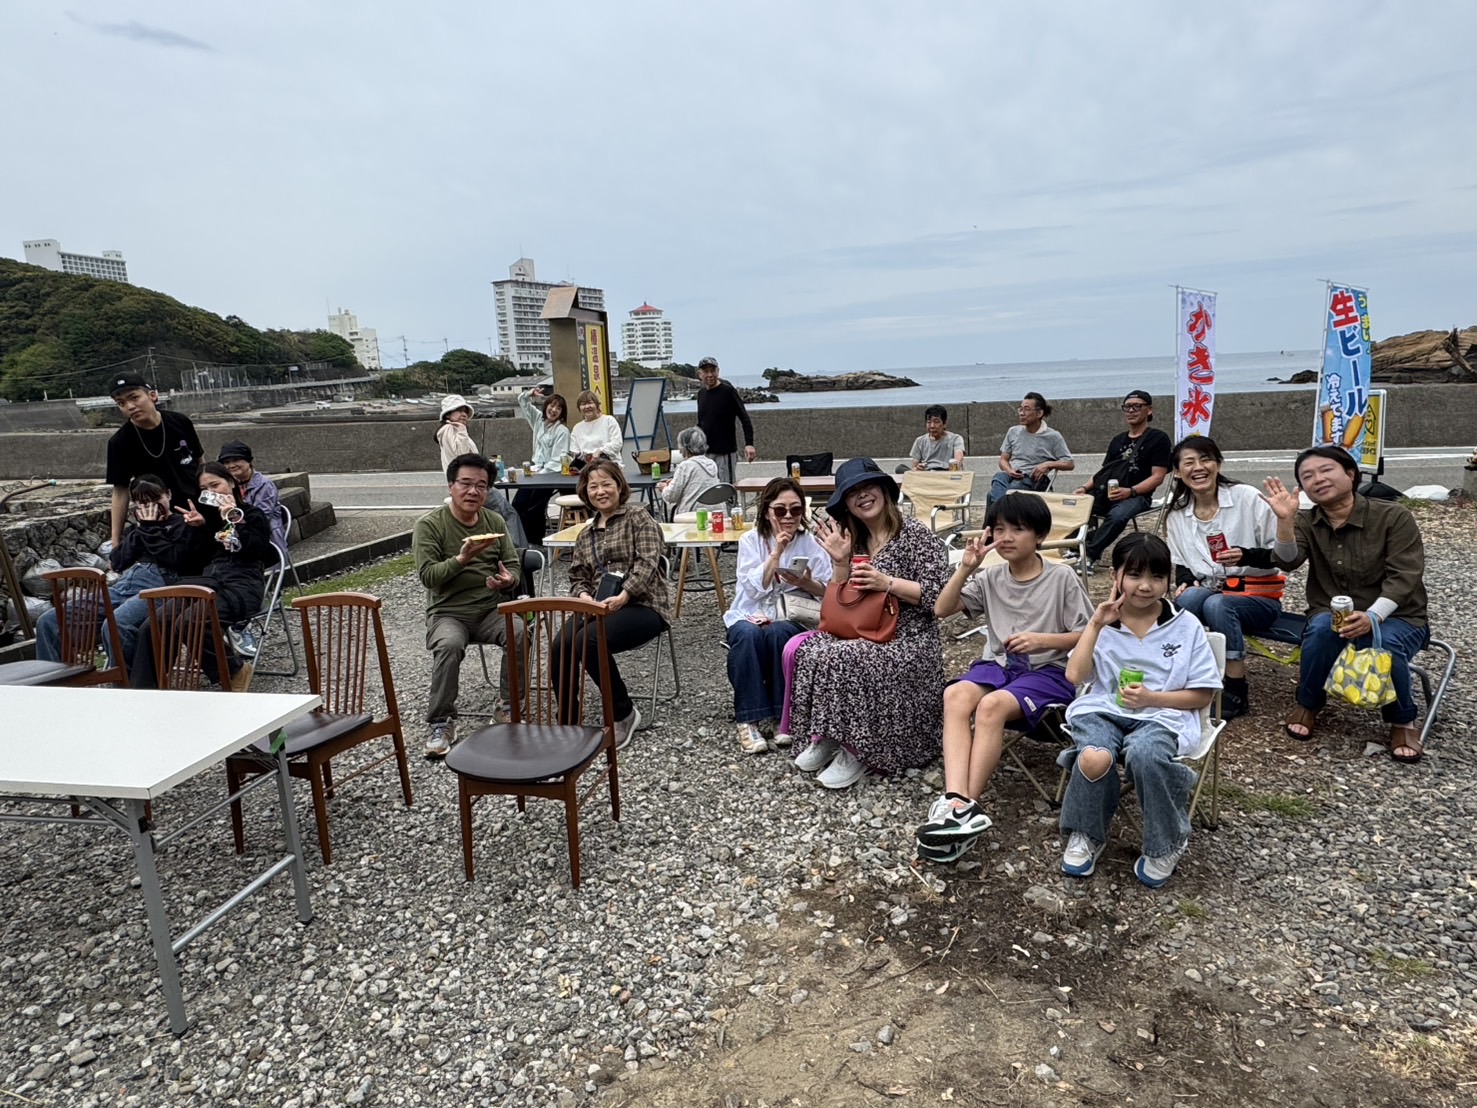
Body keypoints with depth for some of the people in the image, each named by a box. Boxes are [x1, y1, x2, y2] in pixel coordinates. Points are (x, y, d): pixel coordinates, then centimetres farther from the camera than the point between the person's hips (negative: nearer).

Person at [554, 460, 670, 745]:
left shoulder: (638, 517, 4)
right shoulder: (585, 535, 24)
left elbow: (647, 562, -9)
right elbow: (577, 577, 19)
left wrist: (622, 597, -23)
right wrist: (584, 596, -6)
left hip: (641, 605, -5)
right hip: (598, 608, 5)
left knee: (589, 639, -33)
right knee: (561, 646, -25)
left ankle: (624, 714, -13)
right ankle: (566, 722, -10)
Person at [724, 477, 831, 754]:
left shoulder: (811, 543, 3)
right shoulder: (750, 540, 2)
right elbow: (755, 588, -12)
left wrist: (807, 584, -21)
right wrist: (776, 552, -18)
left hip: (792, 618, 0)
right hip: (751, 614, 0)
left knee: (778, 633, -34)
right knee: (748, 635, -34)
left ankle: (782, 715, -22)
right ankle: (749, 719, -31)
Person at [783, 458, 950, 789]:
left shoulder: (916, 534, -7)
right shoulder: (854, 542, 11)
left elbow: (939, 596, -14)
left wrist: (887, 583, -19)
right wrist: (840, 562, -5)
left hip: (907, 642, -6)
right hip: (862, 635, 6)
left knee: (841, 660, -31)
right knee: (801, 648, -18)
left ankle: (856, 750, -13)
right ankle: (824, 736, -6)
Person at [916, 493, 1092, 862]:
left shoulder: (1062, 577, -2)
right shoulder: (990, 577, 9)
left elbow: (1087, 635, 0)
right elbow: (942, 610, 3)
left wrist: (1043, 640, -17)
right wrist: (966, 568, -8)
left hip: (1048, 670, -4)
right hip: (997, 664, 4)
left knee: (992, 705, -35)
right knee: (955, 695, -31)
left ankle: (965, 805, -29)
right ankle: (959, 802, -44)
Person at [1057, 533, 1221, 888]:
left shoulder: (1186, 626, 3)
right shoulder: (1104, 623, 7)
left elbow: (1203, 694, 4)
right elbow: (1074, 676, -4)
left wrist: (1152, 698, -11)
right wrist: (1095, 625, -8)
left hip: (1162, 716, -1)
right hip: (1104, 710, 1)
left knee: (1143, 754, -37)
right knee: (1095, 758, -33)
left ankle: (1166, 844, -8)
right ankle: (1085, 834, -2)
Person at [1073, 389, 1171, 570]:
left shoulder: (1158, 438, 5)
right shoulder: (1118, 439, 25)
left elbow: (1157, 477, -5)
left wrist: (1130, 491, -21)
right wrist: (1086, 487, 2)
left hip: (1136, 495, -6)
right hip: (1104, 492, 6)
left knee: (1117, 515, -38)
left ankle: (1090, 555, -29)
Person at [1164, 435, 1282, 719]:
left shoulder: (1247, 498, -9)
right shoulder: (1176, 513, 4)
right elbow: (1181, 564, 13)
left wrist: (1246, 556, -27)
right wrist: (1185, 583, -9)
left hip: (1258, 597, -3)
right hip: (1207, 593, 3)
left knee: (1216, 604, -35)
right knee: (1187, 598, -32)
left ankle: (1237, 692, -20)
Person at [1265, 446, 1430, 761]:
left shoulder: (1393, 516, -8)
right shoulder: (1305, 522, 1)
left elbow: (1404, 576, -15)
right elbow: (1287, 561, -18)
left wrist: (1372, 617, -30)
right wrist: (1285, 519, -34)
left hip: (1396, 617, -2)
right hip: (1332, 615, 2)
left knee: (1383, 643, -35)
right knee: (1322, 626, -34)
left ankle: (1403, 721, -6)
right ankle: (1308, 705, -10)